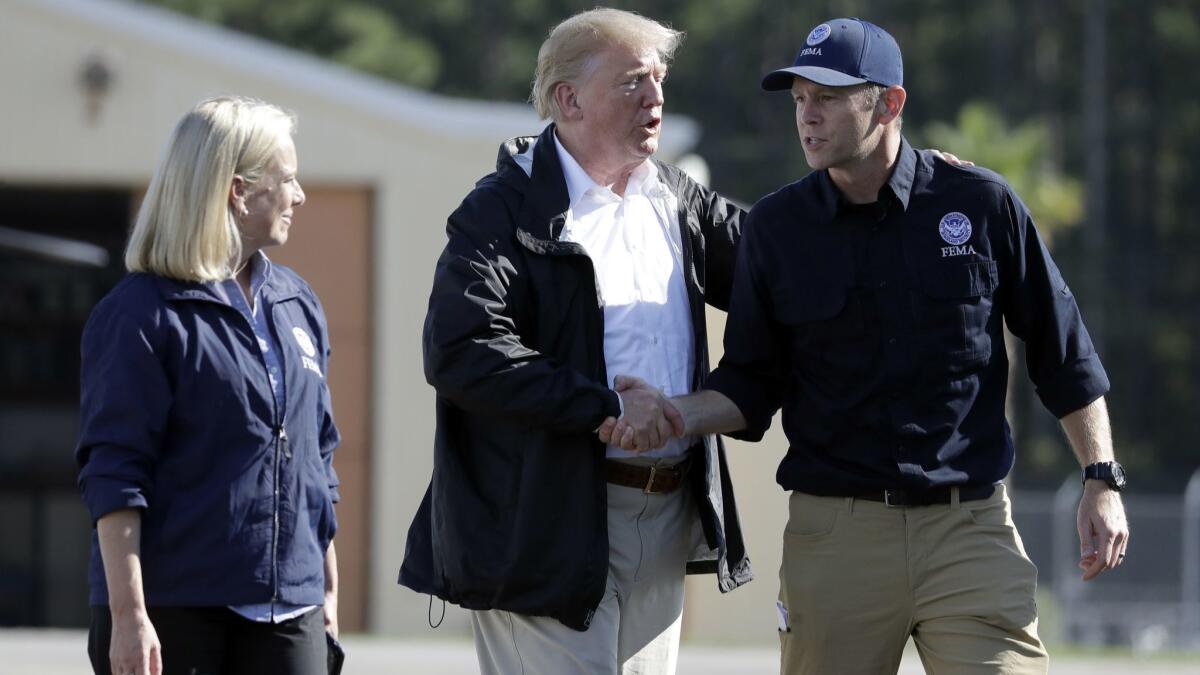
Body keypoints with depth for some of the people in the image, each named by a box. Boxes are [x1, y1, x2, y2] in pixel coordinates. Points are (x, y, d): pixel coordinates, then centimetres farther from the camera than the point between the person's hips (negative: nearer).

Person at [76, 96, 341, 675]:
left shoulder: (297, 304, 14)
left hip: (287, 613, 6)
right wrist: (128, 614, -17)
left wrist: (328, 585, 21)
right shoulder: (142, 314, -8)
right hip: (173, 613, -6)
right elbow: (112, 476, -11)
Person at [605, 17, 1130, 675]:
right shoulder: (776, 226, 6)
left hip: (970, 528, -1)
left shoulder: (981, 203, 2)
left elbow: (1063, 351, 9)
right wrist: (675, 415, -9)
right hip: (833, 534, 1)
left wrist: (1101, 479, 7)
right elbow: (753, 385, 10)